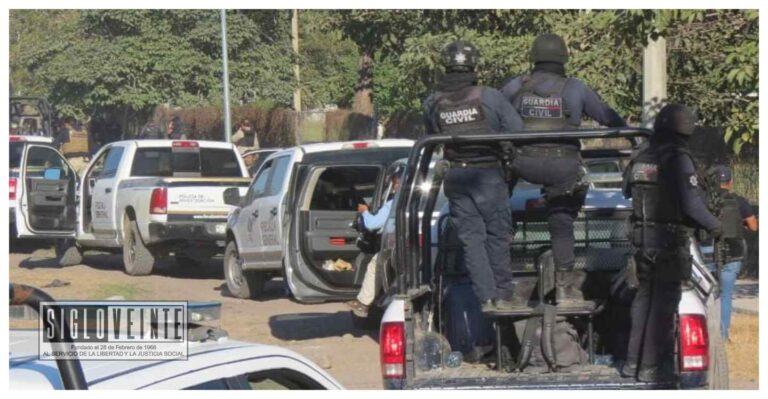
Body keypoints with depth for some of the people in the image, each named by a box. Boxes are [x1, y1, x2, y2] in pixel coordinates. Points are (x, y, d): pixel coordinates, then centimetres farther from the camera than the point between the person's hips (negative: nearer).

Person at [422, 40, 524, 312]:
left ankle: (486, 296, 1)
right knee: (497, 234, 8)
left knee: (471, 238, 6)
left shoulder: (432, 103, 0)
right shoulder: (489, 97, -10)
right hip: (489, 174, -3)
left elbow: (431, 138, 10)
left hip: (456, 176, 3)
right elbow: (517, 131, -9)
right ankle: (503, 294, 10)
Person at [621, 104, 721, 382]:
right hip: (670, 240, -6)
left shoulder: (639, 156, 5)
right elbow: (692, 203, -17)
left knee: (644, 296, 17)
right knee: (664, 302, 0)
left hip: (641, 237, 6)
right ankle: (653, 367, 1)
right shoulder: (678, 158, -14)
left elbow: (627, 192, 16)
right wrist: (713, 226, -1)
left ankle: (634, 361, 19)